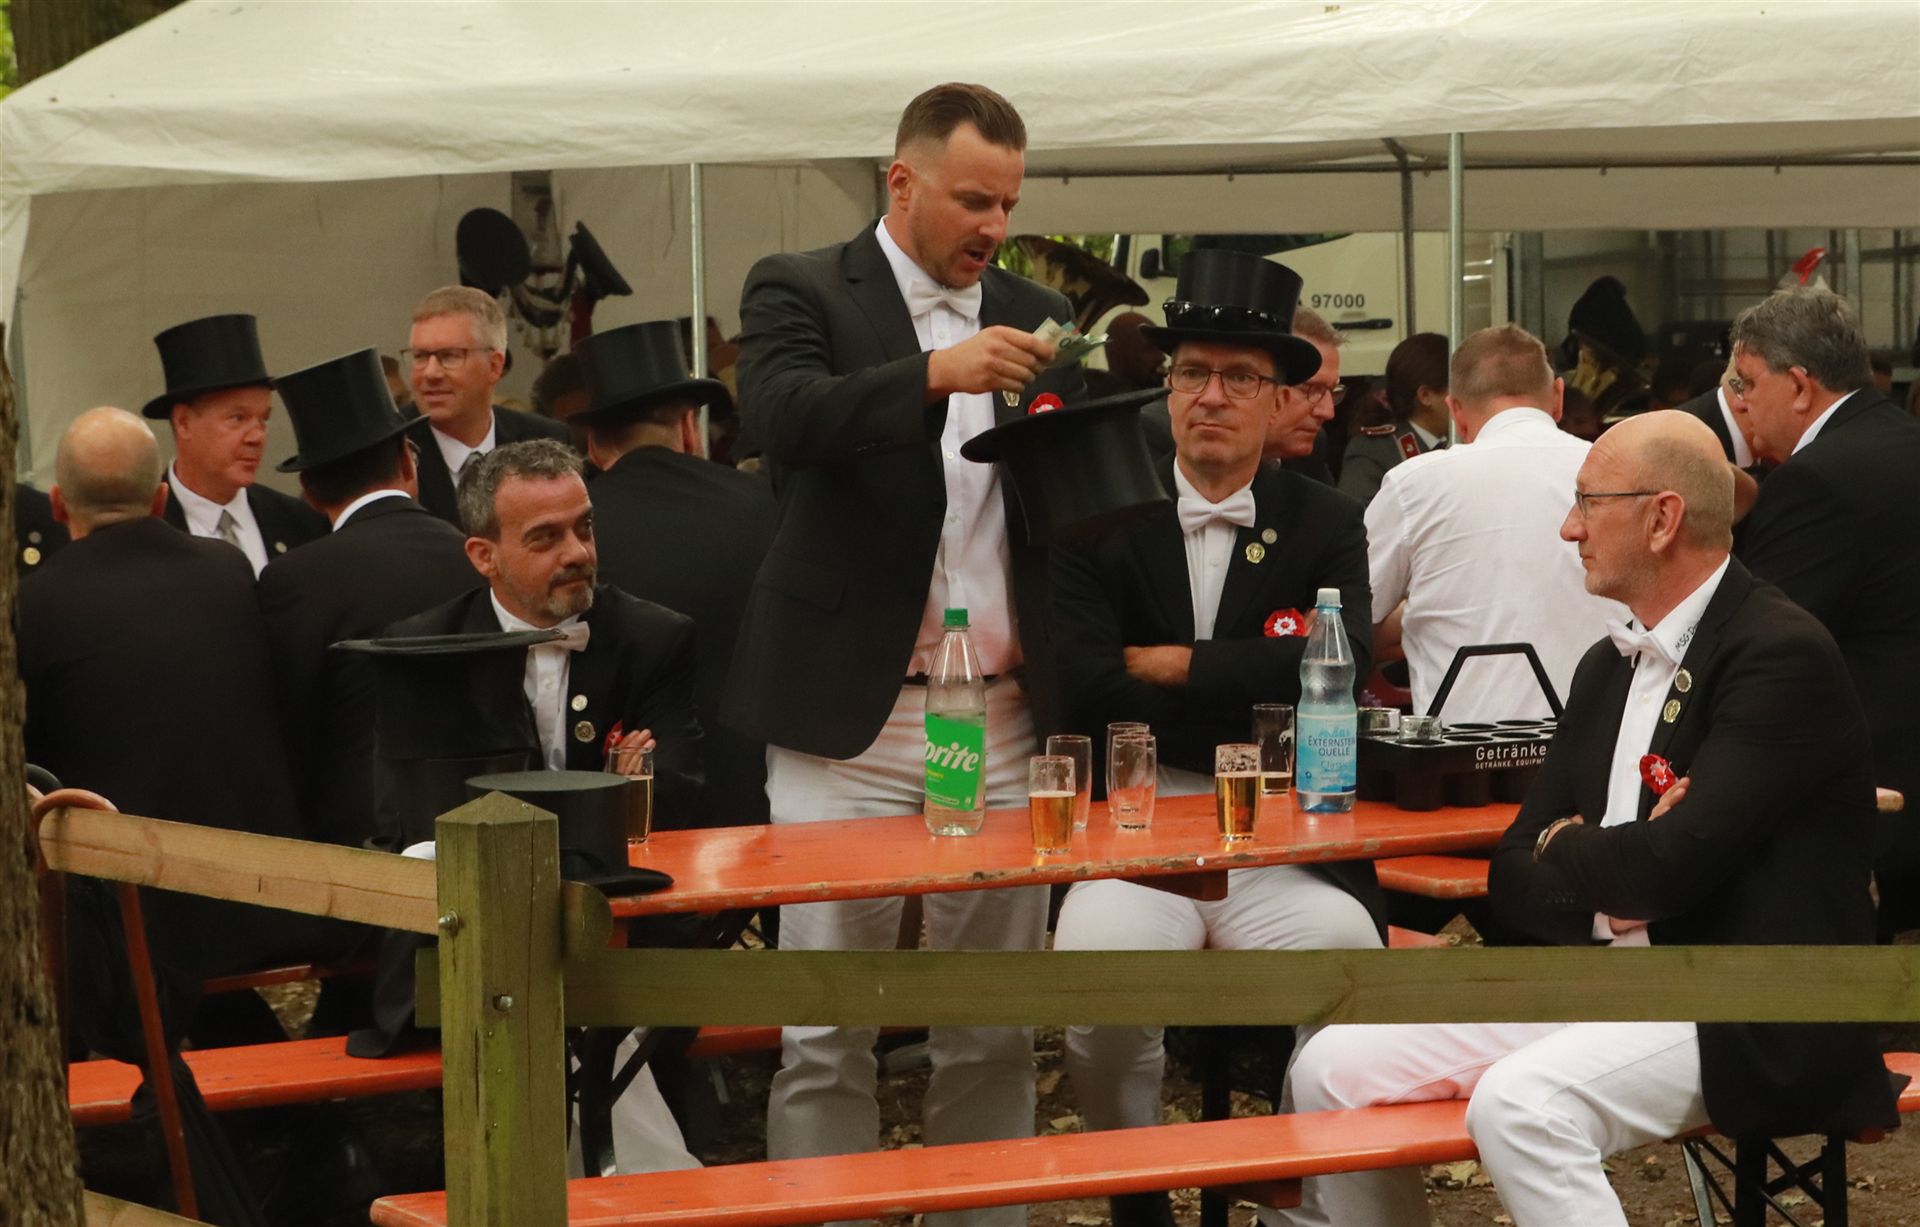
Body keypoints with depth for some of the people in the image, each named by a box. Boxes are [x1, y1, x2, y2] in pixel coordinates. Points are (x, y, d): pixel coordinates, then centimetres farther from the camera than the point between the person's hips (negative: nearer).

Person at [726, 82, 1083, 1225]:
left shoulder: (1038, 316, 15)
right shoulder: (802, 292, 2)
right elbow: (783, 417, -18)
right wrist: (938, 374, -30)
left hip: (1006, 717, 4)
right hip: (854, 715, -4)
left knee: (996, 1030, 6)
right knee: (828, 1032, -2)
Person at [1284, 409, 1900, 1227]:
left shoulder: (1782, 654, -13)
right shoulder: (1610, 666, 15)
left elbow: (1673, 862, -23)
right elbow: (1515, 876, 13)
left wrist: (1564, 849, -2)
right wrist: (1606, 889, -9)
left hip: (1749, 1022, -8)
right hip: (1601, 979, 9)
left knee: (1518, 1103, -34)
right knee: (1335, 1068, -5)